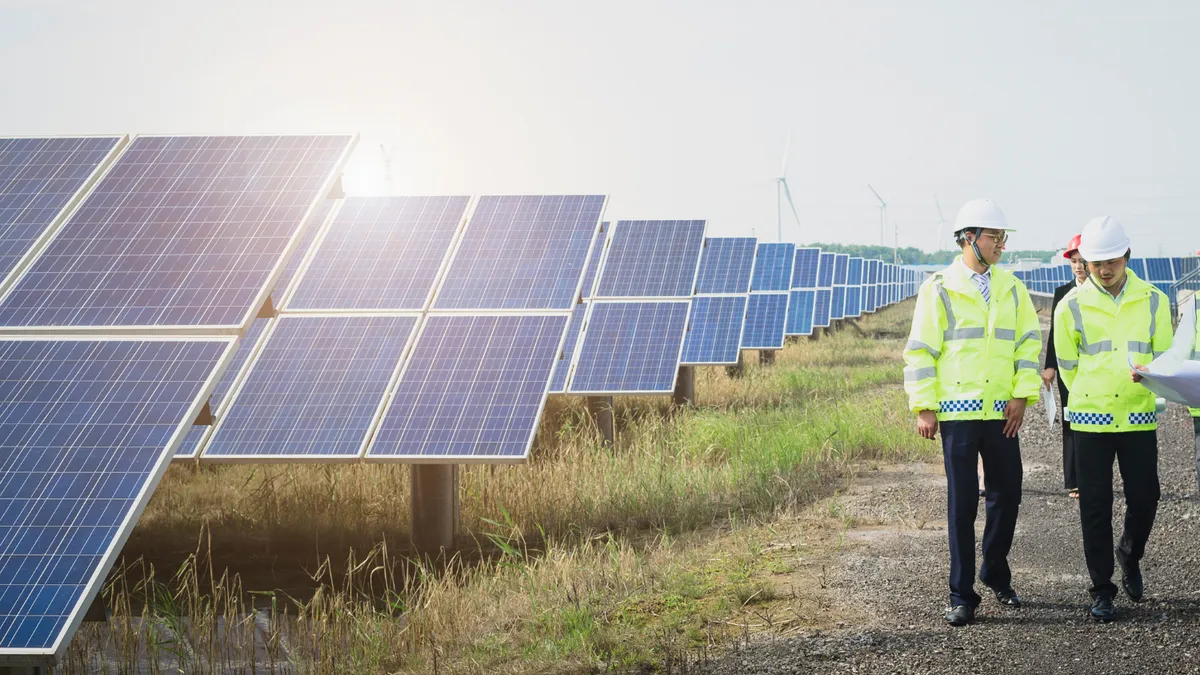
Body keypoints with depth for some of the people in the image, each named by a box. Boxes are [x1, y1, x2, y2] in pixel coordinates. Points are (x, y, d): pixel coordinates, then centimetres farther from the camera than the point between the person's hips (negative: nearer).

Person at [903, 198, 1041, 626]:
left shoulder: (1011, 288, 10)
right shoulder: (939, 289, -2)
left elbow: (1029, 342, 10)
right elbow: (920, 350, -2)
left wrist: (1022, 394, -2)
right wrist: (924, 407, -7)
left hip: (1002, 412, 4)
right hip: (957, 411, -4)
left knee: (1007, 494, 7)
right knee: (962, 503, -1)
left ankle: (995, 572, 29)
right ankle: (962, 595, 5)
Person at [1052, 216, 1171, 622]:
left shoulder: (1154, 302, 1)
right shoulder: (1072, 307, -1)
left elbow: (1164, 357, 4)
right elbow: (1067, 364, 9)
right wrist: (1093, 396, 11)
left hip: (1139, 418, 1)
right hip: (1091, 419, -1)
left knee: (1144, 500, 2)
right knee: (1095, 508, 1)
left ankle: (1130, 556, 33)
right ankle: (1102, 591, 11)